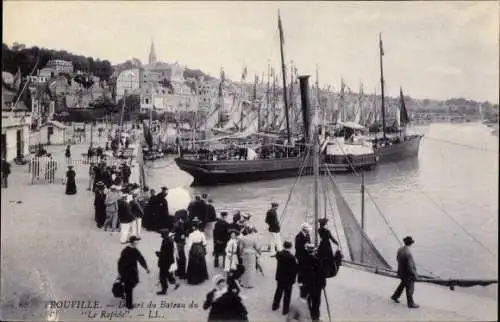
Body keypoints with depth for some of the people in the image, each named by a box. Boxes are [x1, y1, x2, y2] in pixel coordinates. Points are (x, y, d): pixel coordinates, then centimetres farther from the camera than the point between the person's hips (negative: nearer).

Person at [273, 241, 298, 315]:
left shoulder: (279, 254, -9)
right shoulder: (292, 257, -24)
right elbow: (295, 268, -18)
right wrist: (293, 278, -3)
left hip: (279, 277, 5)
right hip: (288, 278, -5)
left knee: (278, 291, 23)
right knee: (287, 294, 8)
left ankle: (275, 305, 37)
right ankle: (285, 310, 14)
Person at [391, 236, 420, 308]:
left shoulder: (399, 250, -8)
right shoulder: (408, 253, -33)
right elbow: (410, 266, -29)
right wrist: (414, 275, -16)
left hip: (401, 272, 8)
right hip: (408, 274, -8)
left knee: (403, 284, 30)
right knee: (410, 289, 9)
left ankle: (395, 296, 43)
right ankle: (411, 304, 24)